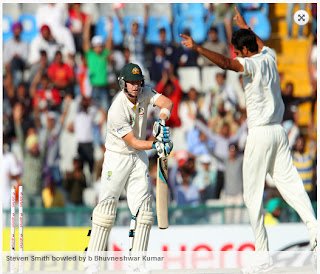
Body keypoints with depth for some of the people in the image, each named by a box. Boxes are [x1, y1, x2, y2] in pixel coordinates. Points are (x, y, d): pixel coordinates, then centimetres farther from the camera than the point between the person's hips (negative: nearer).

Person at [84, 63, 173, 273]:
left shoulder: (144, 94, -6)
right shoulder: (117, 111, -25)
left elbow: (167, 102, -17)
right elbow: (133, 142, -25)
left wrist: (161, 121, -34)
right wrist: (156, 145, -37)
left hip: (138, 157, 6)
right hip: (117, 157, -6)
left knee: (143, 204, -3)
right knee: (108, 204, -8)